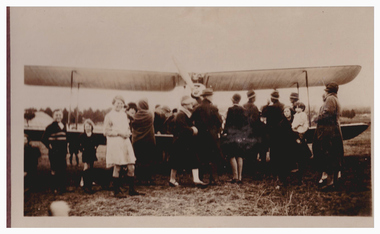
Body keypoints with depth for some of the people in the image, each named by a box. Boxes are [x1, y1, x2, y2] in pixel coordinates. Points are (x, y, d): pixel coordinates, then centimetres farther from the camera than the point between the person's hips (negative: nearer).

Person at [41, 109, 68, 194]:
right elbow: (43, 139, -6)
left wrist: (66, 151, 14)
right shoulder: (50, 127, -6)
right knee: (55, 170, -2)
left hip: (62, 151, 6)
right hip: (54, 152, -6)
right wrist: (49, 146, -10)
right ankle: (55, 188, 7)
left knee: (63, 169, 7)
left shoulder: (64, 126, 12)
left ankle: (62, 187, 16)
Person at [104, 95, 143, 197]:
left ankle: (132, 190, 12)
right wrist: (119, 133, -15)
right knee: (117, 168, -2)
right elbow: (106, 132, -7)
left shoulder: (124, 115, 17)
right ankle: (116, 191, 8)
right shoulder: (109, 116, -2)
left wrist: (127, 133, 2)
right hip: (115, 144, -6)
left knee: (131, 168, 3)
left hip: (125, 142, 6)